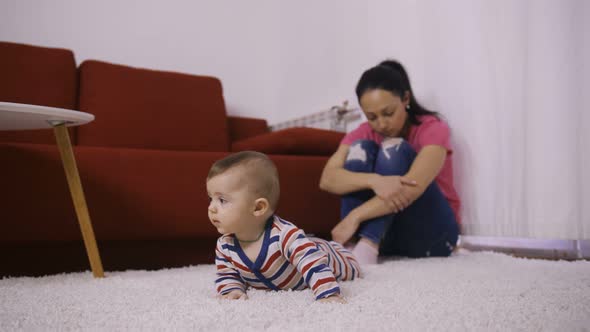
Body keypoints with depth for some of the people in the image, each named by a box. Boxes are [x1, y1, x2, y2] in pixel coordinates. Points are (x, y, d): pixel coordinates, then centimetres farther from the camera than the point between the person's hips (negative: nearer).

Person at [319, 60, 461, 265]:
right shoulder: (362, 134, -1)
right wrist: (375, 180, -38)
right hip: (383, 233, 3)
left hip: (430, 231, -3)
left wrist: (354, 217, -37)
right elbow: (327, 180, -20)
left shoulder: (432, 128, -12)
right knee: (360, 148, -17)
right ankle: (351, 246, -33)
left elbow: (412, 186, -30)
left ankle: (366, 247, -38)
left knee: (394, 148, -24)